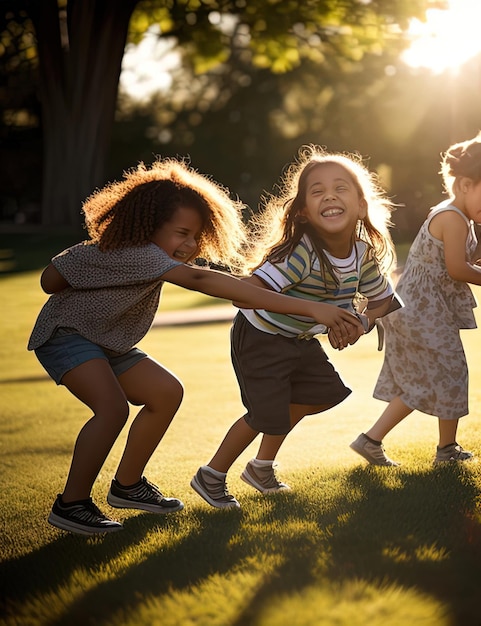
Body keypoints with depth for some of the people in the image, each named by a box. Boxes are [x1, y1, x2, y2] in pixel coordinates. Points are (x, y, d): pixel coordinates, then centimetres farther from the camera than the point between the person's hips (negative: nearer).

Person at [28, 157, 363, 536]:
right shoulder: (138, 253, -35)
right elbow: (200, 280, -50)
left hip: (107, 344, 10)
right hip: (66, 335, -10)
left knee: (166, 392, 4)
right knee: (112, 408, -29)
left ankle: (127, 485, 17)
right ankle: (71, 505, -13)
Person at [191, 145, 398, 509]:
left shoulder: (365, 254, -13)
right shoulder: (301, 251, -35)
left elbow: (383, 298, 5)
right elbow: (250, 292, -45)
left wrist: (364, 320, -17)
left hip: (301, 339, 8)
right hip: (260, 338, -8)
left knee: (322, 395, 17)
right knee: (268, 416, -8)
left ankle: (262, 468, 36)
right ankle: (211, 477, 16)